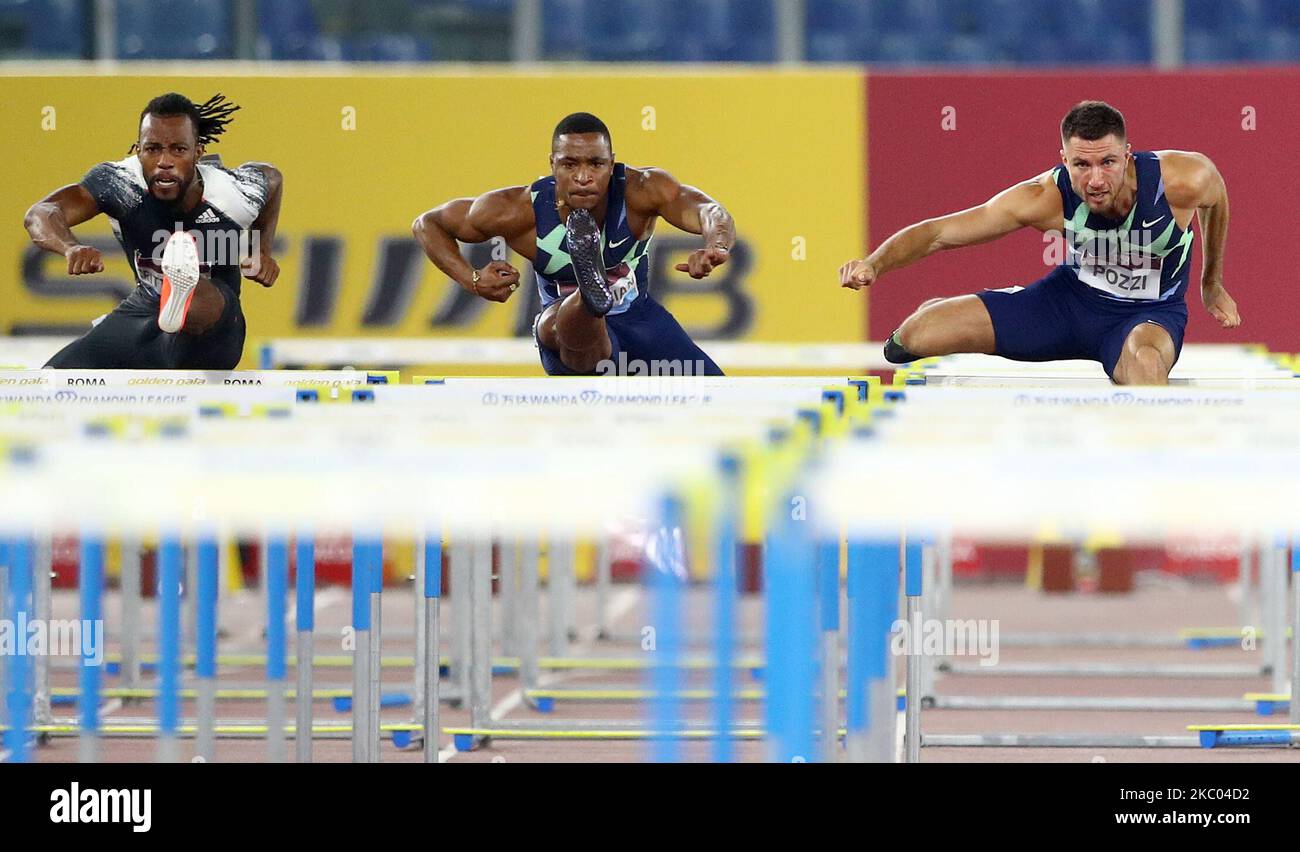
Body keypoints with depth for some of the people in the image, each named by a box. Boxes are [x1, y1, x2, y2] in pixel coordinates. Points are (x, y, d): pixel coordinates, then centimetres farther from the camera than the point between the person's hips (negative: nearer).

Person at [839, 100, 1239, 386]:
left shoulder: (1184, 180, -28)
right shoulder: (1047, 197, -26)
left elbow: (1216, 199, 0)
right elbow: (938, 232, -21)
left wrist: (1213, 283, 13)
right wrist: (875, 263, -41)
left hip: (1152, 311, -2)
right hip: (1073, 294, 2)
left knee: (1144, 362, -43)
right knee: (921, 330, -9)